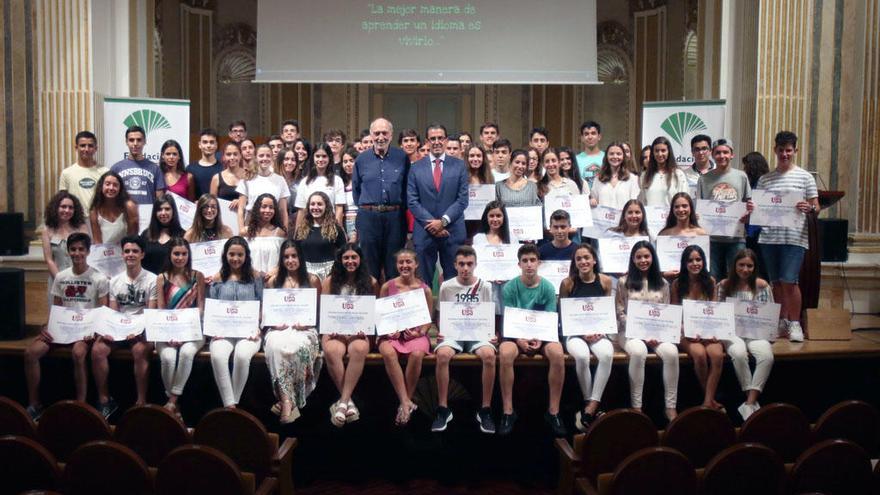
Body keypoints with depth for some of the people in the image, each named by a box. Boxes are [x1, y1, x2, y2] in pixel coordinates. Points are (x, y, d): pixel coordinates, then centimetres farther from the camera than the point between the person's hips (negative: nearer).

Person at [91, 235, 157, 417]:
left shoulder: (152, 280, 0)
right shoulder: (115, 281, 14)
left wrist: (138, 330, -24)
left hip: (142, 329, -4)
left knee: (140, 350, -36)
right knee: (97, 349, -23)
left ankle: (141, 402, -24)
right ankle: (104, 400, -9)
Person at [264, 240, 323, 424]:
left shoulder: (312, 280, 12)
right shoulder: (273, 281, 16)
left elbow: (318, 311, 11)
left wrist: (306, 321, -8)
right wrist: (274, 322, -4)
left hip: (304, 329, -1)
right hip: (279, 328, 1)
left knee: (297, 346, -38)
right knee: (276, 346, -37)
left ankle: (286, 400, -24)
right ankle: (287, 401, -37)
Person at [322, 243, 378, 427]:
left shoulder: (371, 282, 11)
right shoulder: (330, 281, 12)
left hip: (360, 331, 0)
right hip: (335, 331, 0)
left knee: (359, 349, -37)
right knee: (331, 351, -36)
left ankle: (342, 401, -33)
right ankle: (348, 401, -25)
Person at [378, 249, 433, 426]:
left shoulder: (425, 289, 6)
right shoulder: (387, 287, 7)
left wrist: (420, 332, -11)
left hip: (416, 334, 0)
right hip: (391, 333, 1)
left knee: (416, 354, -35)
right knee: (388, 353, -35)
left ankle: (407, 401, -16)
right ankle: (406, 402, -28)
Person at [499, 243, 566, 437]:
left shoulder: (548, 287, 0)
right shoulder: (510, 288, -3)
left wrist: (540, 340, -19)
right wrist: (519, 340, -22)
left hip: (542, 335, 1)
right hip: (516, 334, -1)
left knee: (558, 354, -32)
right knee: (505, 353, -34)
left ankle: (553, 412, -17)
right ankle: (508, 412, -21)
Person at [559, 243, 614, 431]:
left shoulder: (605, 281, 5)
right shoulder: (567, 283, -1)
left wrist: (600, 331, -7)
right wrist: (583, 333, -10)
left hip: (598, 332, 2)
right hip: (574, 333, -1)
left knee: (607, 354, -32)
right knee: (582, 356, -34)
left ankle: (590, 408, -25)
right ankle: (590, 405, -14)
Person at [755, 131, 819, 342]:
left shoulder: (805, 177, 5)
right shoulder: (764, 179, 13)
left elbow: (816, 209, 4)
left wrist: (809, 208, -19)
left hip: (794, 238, -3)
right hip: (769, 237, 4)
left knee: (789, 281, -10)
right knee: (776, 282, 10)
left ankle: (794, 323, 3)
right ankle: (782, 322, 22)